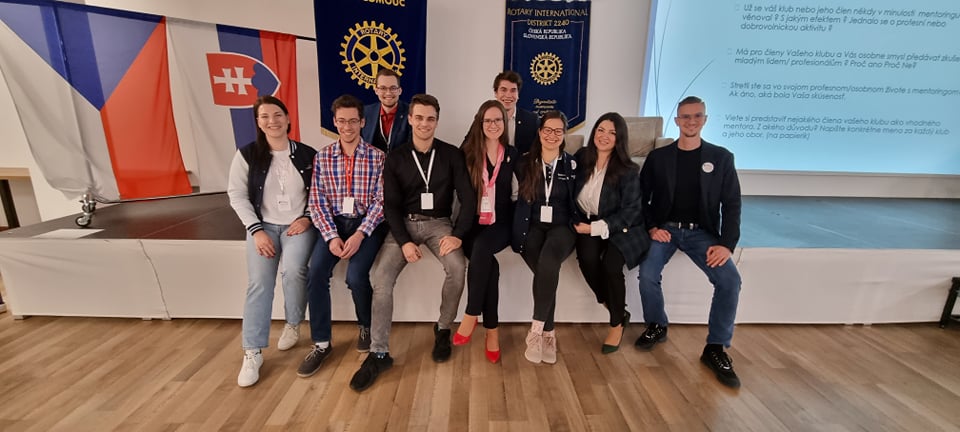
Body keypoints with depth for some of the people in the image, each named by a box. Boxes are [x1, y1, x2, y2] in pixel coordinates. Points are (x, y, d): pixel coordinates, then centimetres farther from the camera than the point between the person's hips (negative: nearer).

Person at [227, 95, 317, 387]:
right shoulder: (247, 154, 1)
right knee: (259, 283, -15)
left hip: (299, 225, -1)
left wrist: (307, 218, -9)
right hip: (263, 225, 1)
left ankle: (293, 325, 4)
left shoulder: (308, 155, 1)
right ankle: (252, 353, -3)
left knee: (293, 271, -25)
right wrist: (257, 230, -8)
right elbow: (237, 195, 1)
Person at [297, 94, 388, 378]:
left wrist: (360, 234, -19)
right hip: (333, 223, 3)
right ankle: (321, 343, 1)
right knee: (315, 274, -19)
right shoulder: (322, 157, 6)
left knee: (356, 275, -24)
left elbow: (381, 201, -7)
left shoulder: (377, 157, -1)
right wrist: (331, 236, -14)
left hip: (367, 224, -2)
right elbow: (317, 202, 1)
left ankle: (366, 326, 8)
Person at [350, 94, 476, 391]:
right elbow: (390, 205, -1)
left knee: (457, 268, -29)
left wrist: (457, 234, -18)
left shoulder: (451, 155, 2)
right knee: (381, 277, -22)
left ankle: (443, 329, -2)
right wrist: (404, 242, -16)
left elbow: (468, 199, -3)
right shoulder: (395, 158, 4)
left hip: (438, 223, 0)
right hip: (404, 224, 1)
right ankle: (379, 353, -9)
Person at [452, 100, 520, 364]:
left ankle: (471, 316, -21)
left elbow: (517, 193, 16)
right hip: (473, 223, 0)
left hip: (501, 224, 1)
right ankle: (492, 330, -16)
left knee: (481, 248, -33)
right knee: (489, 262, -29)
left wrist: (516, 223, 4)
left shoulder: (512, 154, 10)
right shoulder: (467, 152, 5)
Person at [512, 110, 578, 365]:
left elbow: (576, 202, 14)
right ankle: (548, 333, -13)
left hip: (561, 227, 0)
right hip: (532, 227, 0)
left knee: (548, 262, -33)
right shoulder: (525, 163, 9)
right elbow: (518, 199, 10)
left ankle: (536, 330, -24)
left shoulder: (572, 165, 9)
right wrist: (520, 228, -2)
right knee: (544, 269, -28)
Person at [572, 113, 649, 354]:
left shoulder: (628, 171, -12)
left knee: (611, 264, -29)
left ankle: (617, 324, -1)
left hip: (622, 228, -2)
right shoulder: (581, 158, -1)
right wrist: (580, 224, -3)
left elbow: (630, 212, -12)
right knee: (587, 259, -28)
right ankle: (618, 312, -3)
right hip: (588, 225, 3)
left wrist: (596, 227, -19)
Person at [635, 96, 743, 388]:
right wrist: (651, 228, -10)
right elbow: (641, 198, 6)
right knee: (648, 275, -25)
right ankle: (657, 327, 5)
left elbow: (732, 204, 2)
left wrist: (727, 244, -10)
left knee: (730, 280, -22)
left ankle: (716, 348, -2)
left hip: (701, 231, 1)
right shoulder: (658, 157, 5)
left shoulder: (721, 158, 5)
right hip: (664, 229, 0)